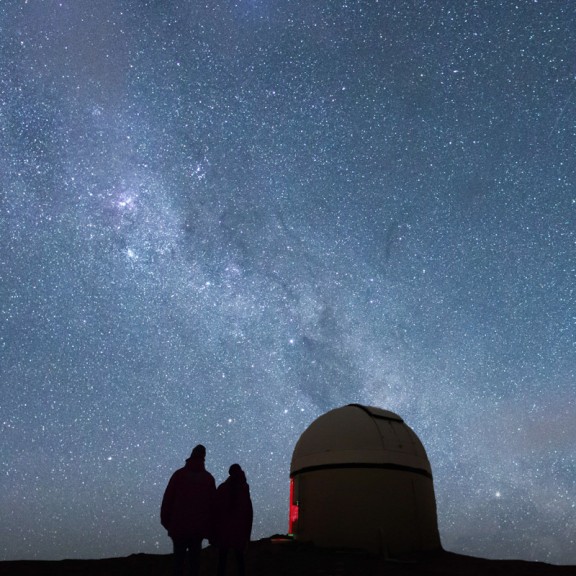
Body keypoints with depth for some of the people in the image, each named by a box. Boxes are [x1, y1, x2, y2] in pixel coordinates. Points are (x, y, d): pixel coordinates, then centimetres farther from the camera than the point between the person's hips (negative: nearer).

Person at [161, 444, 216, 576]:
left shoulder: (179, 474, -5)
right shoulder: (209, 478, 0)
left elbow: (167, 499, -6)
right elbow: (213, 504, 1)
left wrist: (165, 521, 4)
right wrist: (210, 528, 8)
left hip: (178, 527, -1)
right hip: (199, 528, 1)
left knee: (179, 558, 8)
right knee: (195, 558, 11)